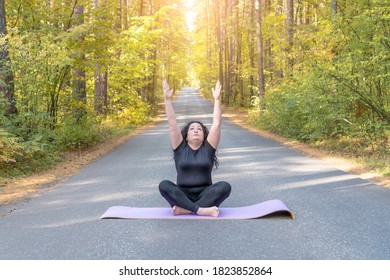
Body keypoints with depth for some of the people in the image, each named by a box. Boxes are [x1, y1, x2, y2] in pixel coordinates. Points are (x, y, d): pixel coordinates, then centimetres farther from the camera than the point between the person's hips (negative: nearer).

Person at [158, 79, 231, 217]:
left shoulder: (208, 148, 8)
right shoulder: (180, 148, 8)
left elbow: (216, 124, 0)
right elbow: (172, 123, 1)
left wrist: (217, 100, -6)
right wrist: (167, 99, -7)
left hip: (205, 196, 1)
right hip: (182, 195, 0)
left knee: (225, 186, -28)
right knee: (164, 185, -28)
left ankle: (185, 209, -31)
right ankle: (200, 210, -36)